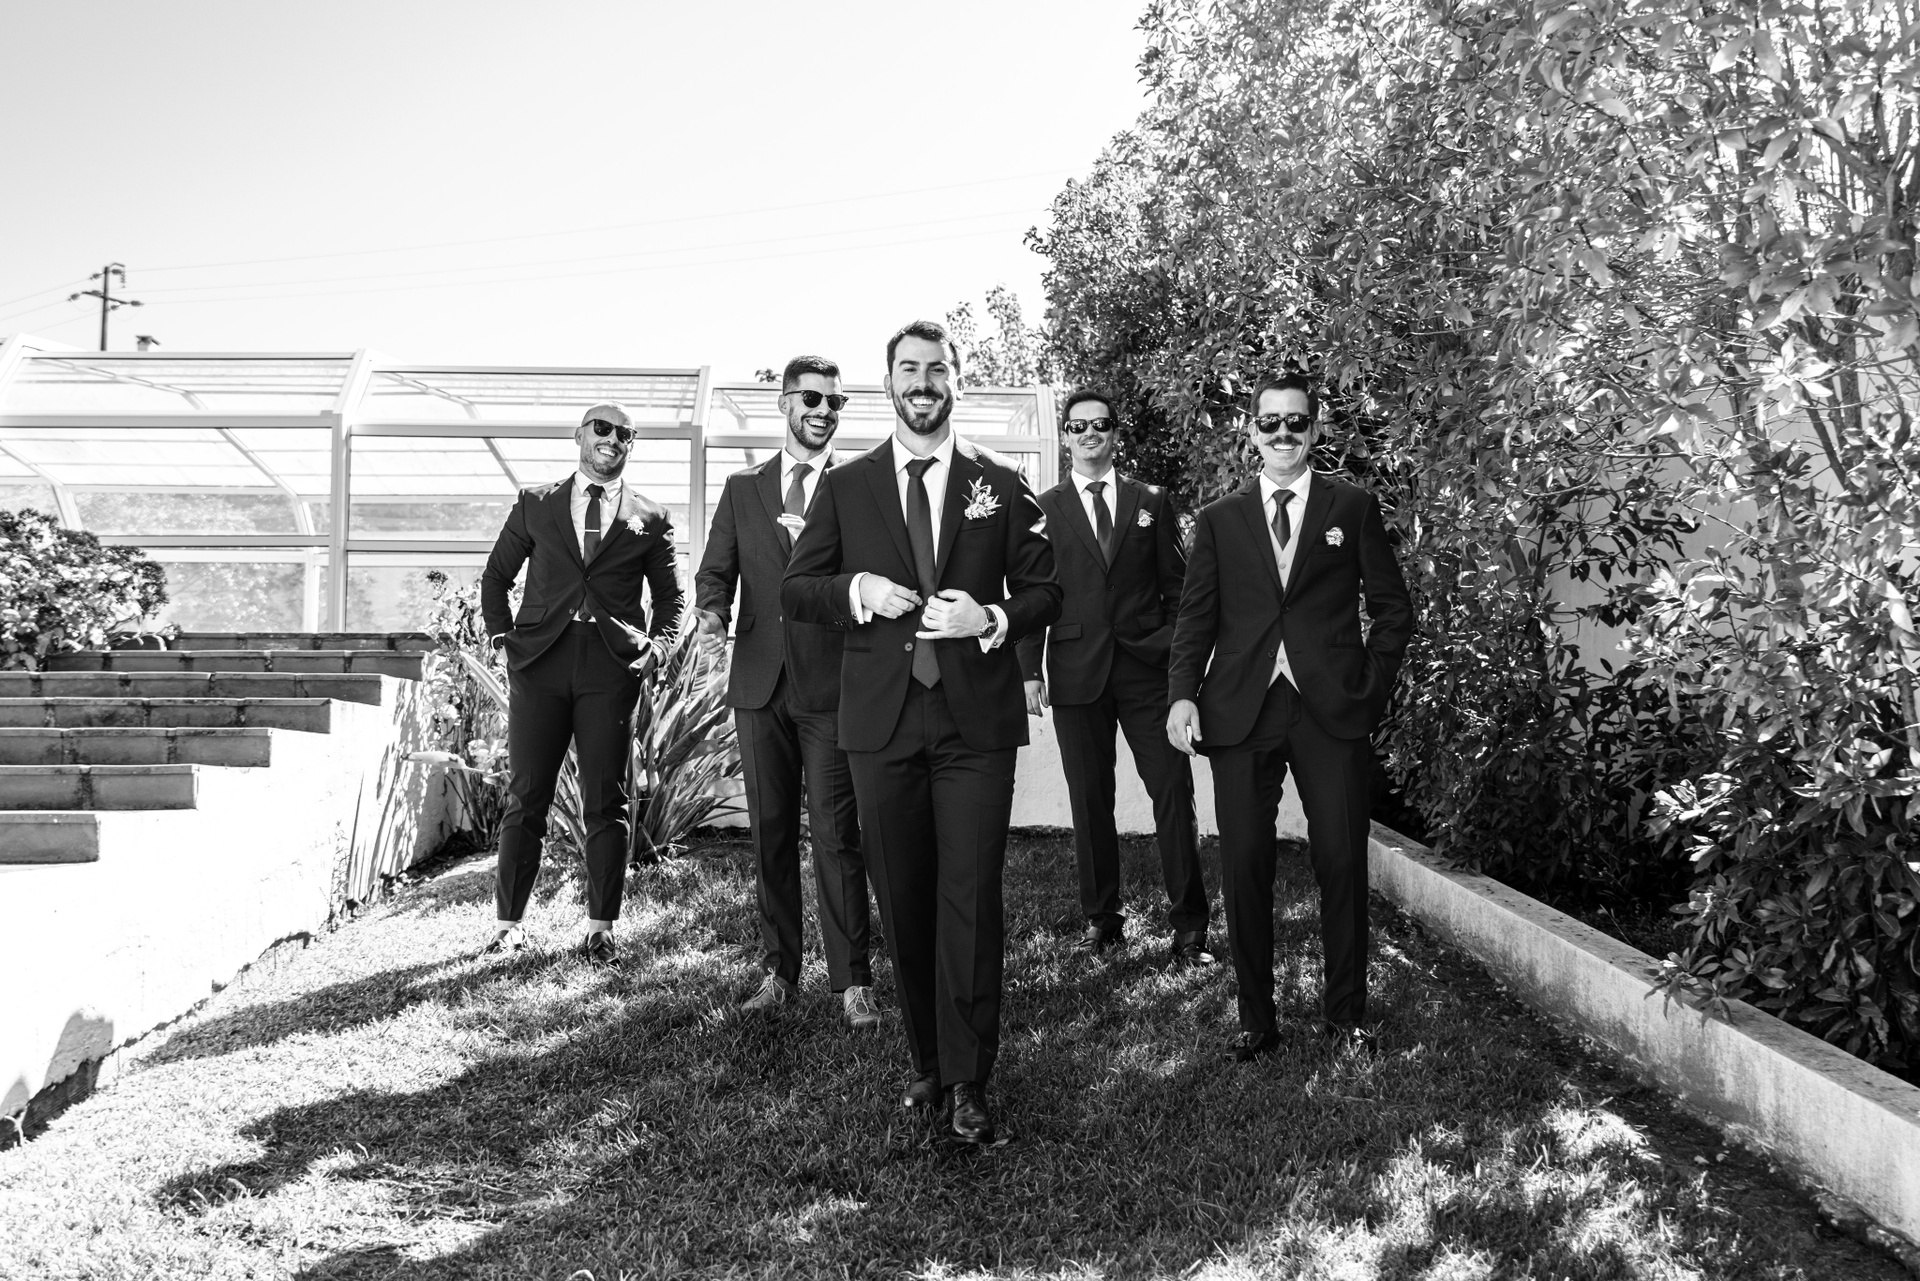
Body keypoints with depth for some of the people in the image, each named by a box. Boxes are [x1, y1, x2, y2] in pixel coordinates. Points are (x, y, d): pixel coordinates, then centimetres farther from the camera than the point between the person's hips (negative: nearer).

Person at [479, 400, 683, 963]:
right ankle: (509, 924, 9)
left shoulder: (650, 518, 12)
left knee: (606, 802, 1)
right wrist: (503, 636, 5)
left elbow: (670, 598, 15)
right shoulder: (535, 504, 14)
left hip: (611, 664, 0)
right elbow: (495, 577, 18)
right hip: (539, 661, 0)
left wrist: (653, 647, -1)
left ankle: (600, 928, 8)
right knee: (525, 799, 1)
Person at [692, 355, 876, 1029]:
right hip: (760, 682, 4)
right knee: (770, 830, 9)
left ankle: (851, 980, 1)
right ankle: (779, 970, 18)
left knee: (836, 833, -6)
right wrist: (712, 612, -9)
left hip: (833, 686, -3)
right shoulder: (743, 488, 14)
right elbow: (716, 572, 11)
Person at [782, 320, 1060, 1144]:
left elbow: (1044, 591, 8)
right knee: (903, 902, 8)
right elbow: (795, 591, 10)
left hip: (977, 720, -1)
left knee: (970, 901, -4)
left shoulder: (1000, 485, 7)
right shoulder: (846, 487, 9)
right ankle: (927, 1063, 22)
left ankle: (967, 1080, 5)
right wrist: (858, 590, -10)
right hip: (882, 723, 2)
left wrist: (993, 619, -11)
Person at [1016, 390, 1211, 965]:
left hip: (1148, 668, 0)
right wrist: (1029, 671, -2)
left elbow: (1176, 587, 9)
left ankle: (1189, 925, 2)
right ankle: (1101, 919, 16)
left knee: (1173, 790, -5)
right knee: (1089, 801, 5)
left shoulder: (1152, 502, 10)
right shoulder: (1044, 509, 8)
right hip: (1077, 673, 0)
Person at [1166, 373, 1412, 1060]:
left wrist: (1370, 687, 0)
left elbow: (1393, 608, 10)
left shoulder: (1354, 508, 9)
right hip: (1241, 714, 1)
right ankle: (1256, 1019, 14)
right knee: (1245, 869, 2)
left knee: (1342, 864, 2)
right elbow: (1196, 616, 7)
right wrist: (1183, 695, -7)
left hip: (1332, 713, -1)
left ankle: (1346, 1014, 17)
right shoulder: (1218, 519, 12)